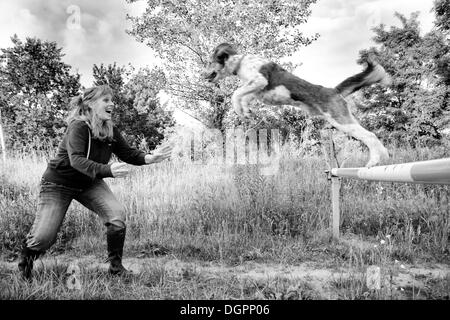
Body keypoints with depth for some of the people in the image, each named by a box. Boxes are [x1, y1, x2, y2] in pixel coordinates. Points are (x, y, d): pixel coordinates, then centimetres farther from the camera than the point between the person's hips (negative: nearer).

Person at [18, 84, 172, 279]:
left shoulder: (111, 131, -8)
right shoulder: (78, 127, -26)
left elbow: (127, 153, -3)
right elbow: (76, 160, -40)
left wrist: (149, 158, -23)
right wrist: (108, 170, -55)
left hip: (90, 184, 5)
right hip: (59, 184, -5)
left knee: (117, 215, -19)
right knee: (44, 238, -6)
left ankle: (116, 266, -2)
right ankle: (25, 260, 32)